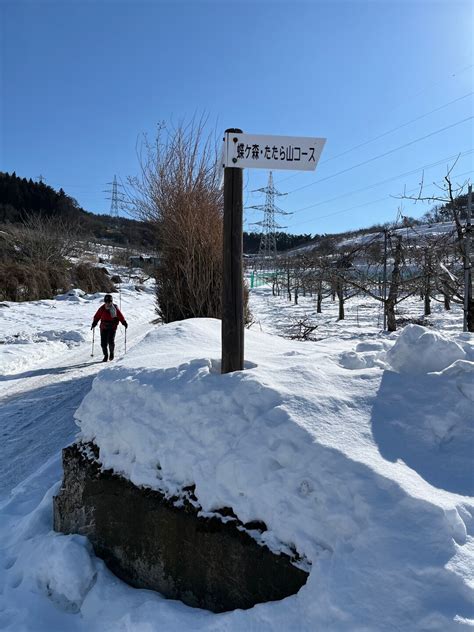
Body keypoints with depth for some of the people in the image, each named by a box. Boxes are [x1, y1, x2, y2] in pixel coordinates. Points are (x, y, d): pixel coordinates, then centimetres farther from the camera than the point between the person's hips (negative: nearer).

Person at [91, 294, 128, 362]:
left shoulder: (115, 308, -4)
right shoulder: (102, 308, -1)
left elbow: (120, 316, 1)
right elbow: (97, 317, 8)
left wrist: (124, 323, -9)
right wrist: (94, 323, -3)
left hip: (112, 327, -2)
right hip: (103, 327, 2)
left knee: (111, 341, -14)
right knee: (103, 342, -2)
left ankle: (111, 353, 14)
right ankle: (106, 356, 17)